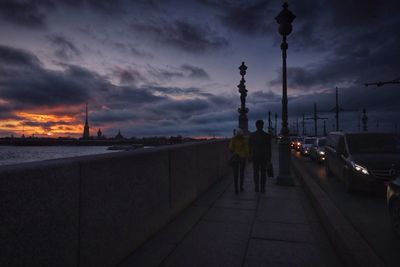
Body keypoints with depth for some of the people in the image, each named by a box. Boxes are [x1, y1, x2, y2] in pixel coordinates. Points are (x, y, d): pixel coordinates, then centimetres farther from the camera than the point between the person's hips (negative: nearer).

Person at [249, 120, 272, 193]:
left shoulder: (252, 135, -3)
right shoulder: (267, 135, -8)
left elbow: (250, 147, 1)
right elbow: (268, 148, -7)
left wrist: (250, 157, 12)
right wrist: (269, 159, -2)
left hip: (255, 156, 1)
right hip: (264, 156, -1)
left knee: (256, 173, 10)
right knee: (263, 173, 6)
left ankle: (257, 188, 10)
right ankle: (262, 189, 8)